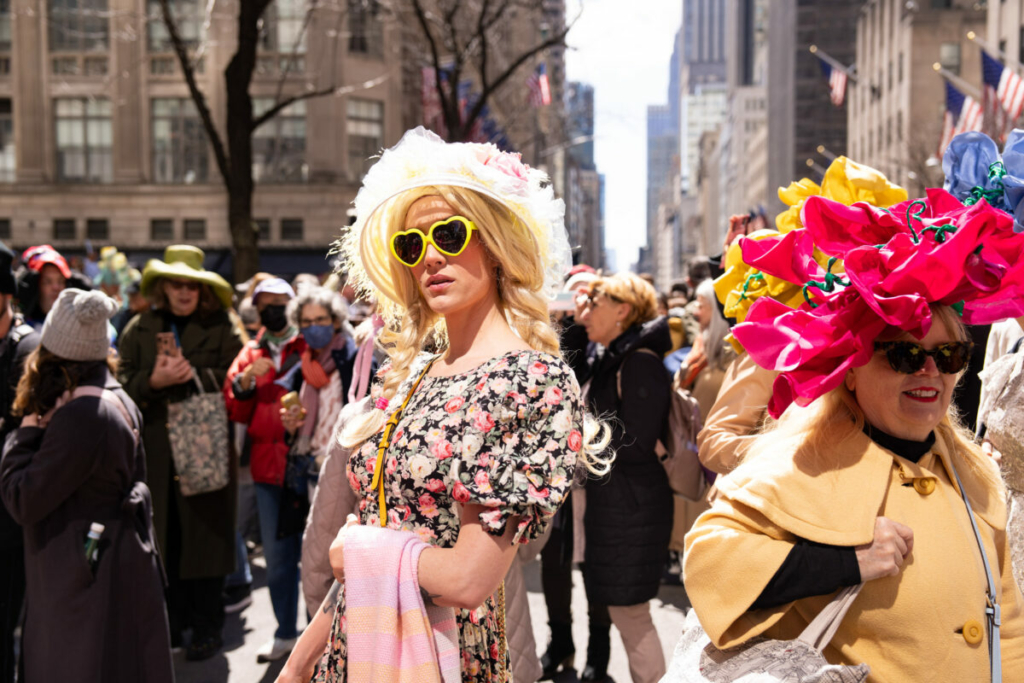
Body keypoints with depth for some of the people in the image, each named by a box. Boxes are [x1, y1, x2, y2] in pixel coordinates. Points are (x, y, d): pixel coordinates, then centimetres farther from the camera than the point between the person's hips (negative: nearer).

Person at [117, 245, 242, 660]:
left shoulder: (220, 328, 3)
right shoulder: (139, 329, 11)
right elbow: (124, 381, 3)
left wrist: (194, 375, -19)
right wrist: (155, 380, -15)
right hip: (156, 449, 3)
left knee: (205, 535, 1)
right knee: (165, 537, 7)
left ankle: (208, 626, 12)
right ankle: (174, 619, 21)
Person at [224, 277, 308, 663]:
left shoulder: (311, 347, 0)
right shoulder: (250, 355, 15)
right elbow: (236, 412, 9)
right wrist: (245, 381, -8)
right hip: (268, 466, 5)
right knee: (277, 555, 13)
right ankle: (286, 633, 26)